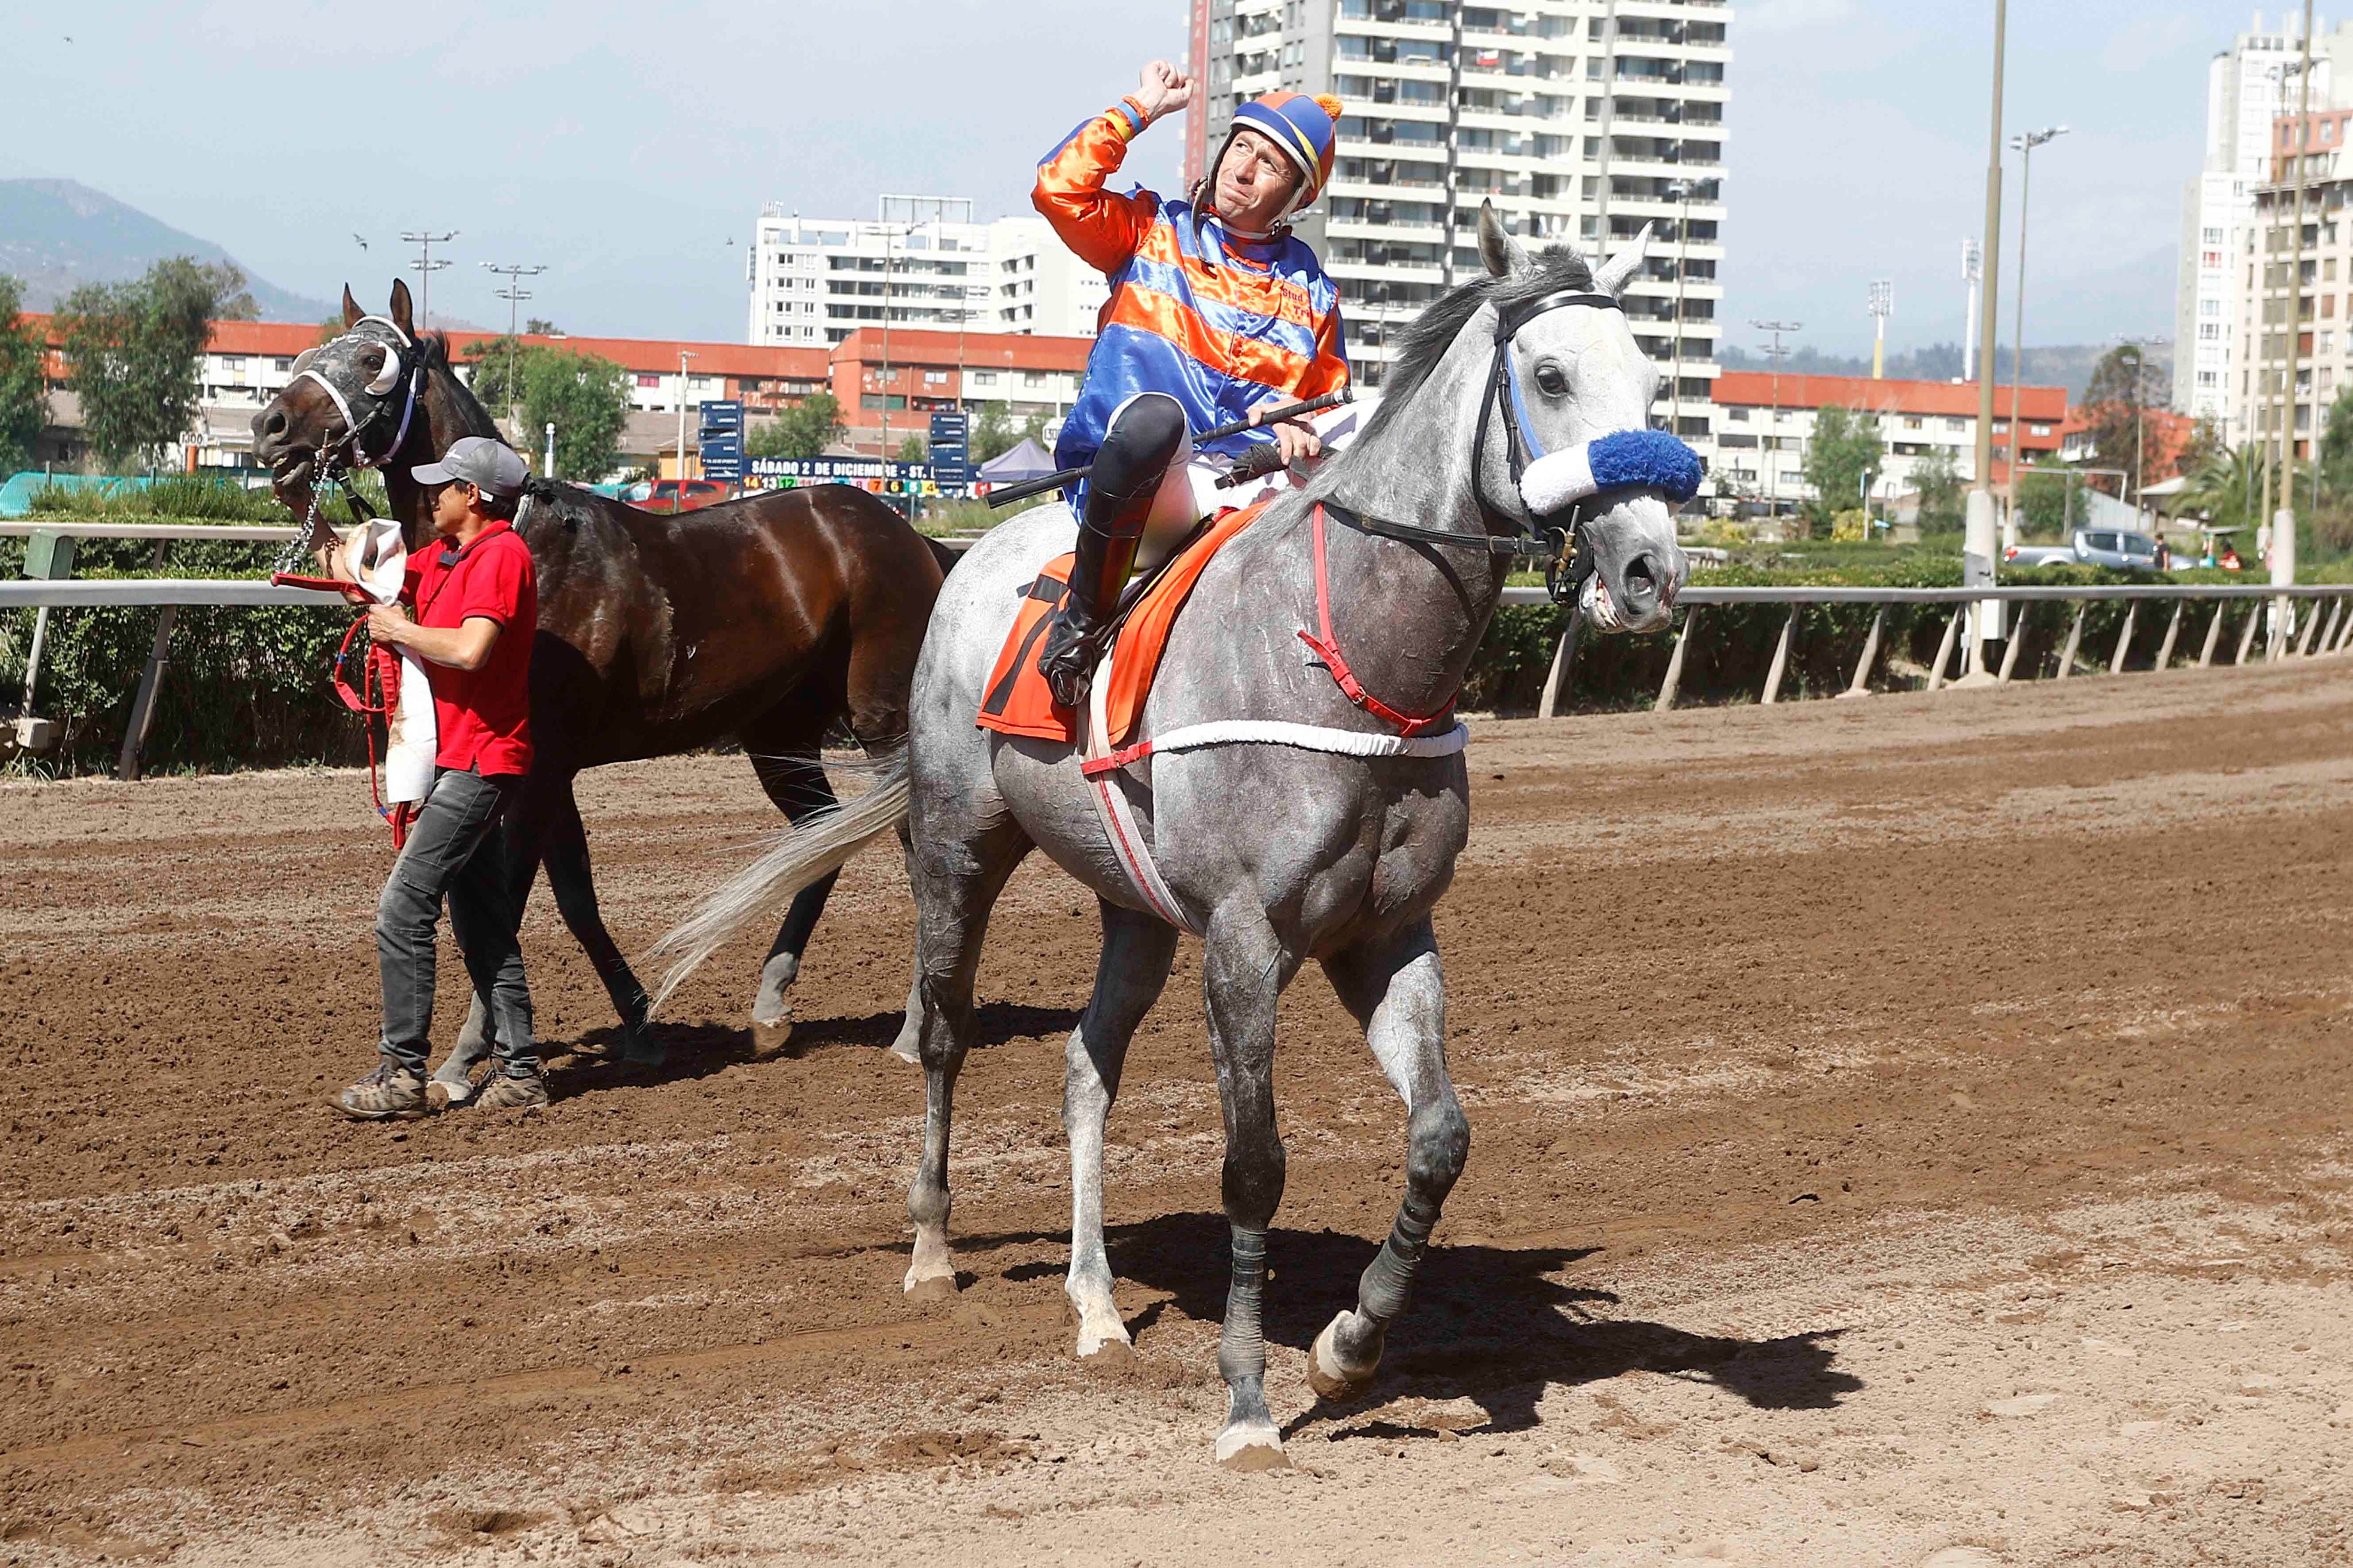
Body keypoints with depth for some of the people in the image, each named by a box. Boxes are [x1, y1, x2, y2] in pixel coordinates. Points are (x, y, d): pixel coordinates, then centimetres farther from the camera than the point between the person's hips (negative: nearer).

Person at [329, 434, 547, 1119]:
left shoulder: (501, 554, -15)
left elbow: (470, 649, -27)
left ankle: (402, 1074, -9)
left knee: (403, 909, -12)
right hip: (458, 760, 10)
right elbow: (355, 574, 24)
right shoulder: (445, 556, 15)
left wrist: (398, 629, -13)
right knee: (481, 919, 12)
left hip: (479, 762, -10)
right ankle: (519, 1071, 16)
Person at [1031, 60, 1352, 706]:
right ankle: (1084, 609, -25)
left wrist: (1301, 426, -2)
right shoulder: (1154, 231, 14)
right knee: (1155, 414, -40)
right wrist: (1140, 109, 5)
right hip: (1145, 482, -3)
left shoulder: (1310, 290, 20)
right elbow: (1060, 188, -2)